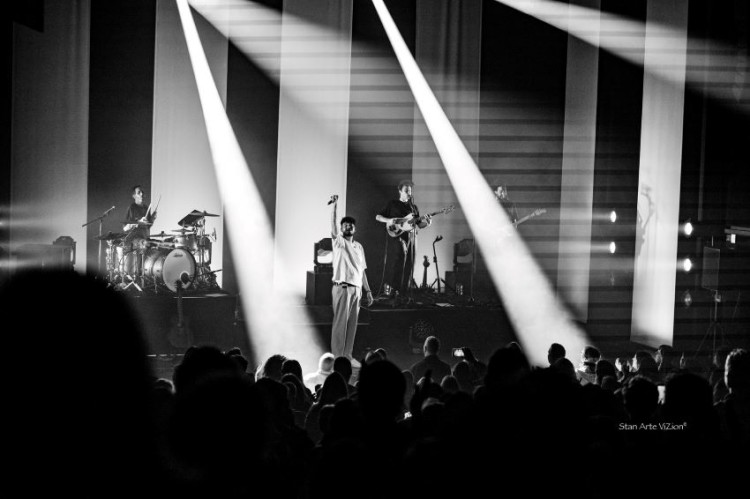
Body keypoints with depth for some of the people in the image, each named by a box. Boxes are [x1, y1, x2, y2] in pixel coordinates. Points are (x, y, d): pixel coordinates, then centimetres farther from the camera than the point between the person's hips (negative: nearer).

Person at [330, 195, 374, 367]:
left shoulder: (359, 247, 17)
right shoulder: (338, 241, 1)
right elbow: (332, 225, -17)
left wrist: (368, 290, 15)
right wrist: (334, 205, -27)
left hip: (356, 289, 6)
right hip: (342, 287, -6)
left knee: (352, 324, 8)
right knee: (340, 323, -6)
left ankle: (348, 355, 15)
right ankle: (337, 357, -3)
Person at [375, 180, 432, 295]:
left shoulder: (413, 207, 18)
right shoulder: (392, 204, 6)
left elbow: (419, 224, 17)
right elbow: (378, 217, 5)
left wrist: (427, 223, -5)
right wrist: (389, 220, -14)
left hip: (410, 238, 5)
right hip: (396, 237, -5)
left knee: (408, 266, 2)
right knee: (398, 257, -20)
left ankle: (403, 292, 7)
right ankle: (390, 288, -16)